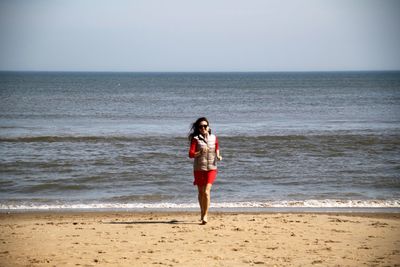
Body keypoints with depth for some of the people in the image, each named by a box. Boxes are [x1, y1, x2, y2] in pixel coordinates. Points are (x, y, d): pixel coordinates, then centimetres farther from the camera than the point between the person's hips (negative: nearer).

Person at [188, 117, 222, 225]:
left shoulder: (214, 138, 3)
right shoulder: (195, 139, -6)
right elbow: (191, 154, -12)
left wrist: (218, 156, 4)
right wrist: (200, 152, -29)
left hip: (211, 168, 0)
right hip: (199, 169, 0)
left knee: (206, 192, -14)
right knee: (201, 192, 12)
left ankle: (205, 215, -10)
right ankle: (202, 213, 32)